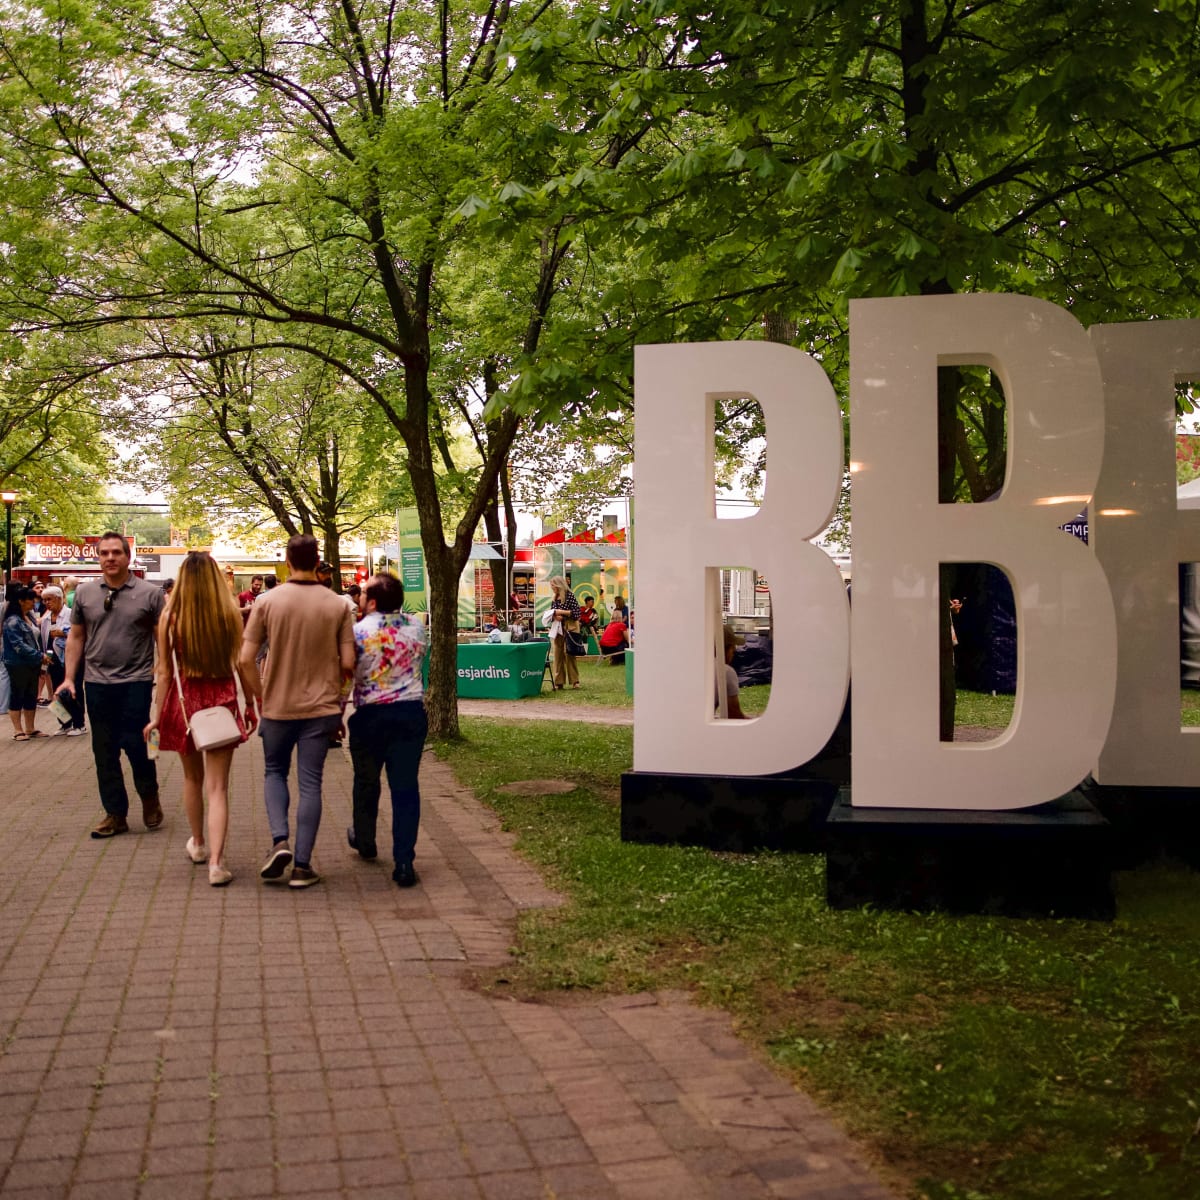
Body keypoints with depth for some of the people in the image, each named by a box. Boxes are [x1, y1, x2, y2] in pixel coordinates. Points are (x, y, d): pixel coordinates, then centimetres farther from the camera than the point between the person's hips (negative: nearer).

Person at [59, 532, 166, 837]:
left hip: (136, 682, -3)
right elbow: (76, 637, 12)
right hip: (97, 683, 3)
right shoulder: (85, 593, 7)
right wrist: (69, 678, 7)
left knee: (134, 743, -5)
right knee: (104, 752, 8)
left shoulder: (150, 593, -2)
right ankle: (115, 814, 19)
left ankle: (150, 797, 22)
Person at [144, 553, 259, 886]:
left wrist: (158, 715, 4)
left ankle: (198, 844, 39)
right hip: (222, 699, -1)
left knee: (192, 777, 22)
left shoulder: (170, 617, -6)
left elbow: (164, 671, -4)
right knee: (217, 787, 0)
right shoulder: (231, 614, -7)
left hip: (184, 699, 1)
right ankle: (216, 861, -11)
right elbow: (242, 664, -3)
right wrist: (250, 705, 8)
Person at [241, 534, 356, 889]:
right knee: (310, 783, 6)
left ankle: (280, 841, 1)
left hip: (277, 706, 0)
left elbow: (246, 659, -8)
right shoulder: (338, 606, -5)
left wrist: (260, 697, 5)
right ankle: (302, 865, 8)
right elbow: (348, 663, -6)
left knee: (275, 772, 20)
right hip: (321, 707, 0)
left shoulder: (267, 602, -7)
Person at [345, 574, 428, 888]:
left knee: (366, 781, 20)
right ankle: (404, 862, -3)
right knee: (405, 786, 1)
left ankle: (365, 841, 41)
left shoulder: (357, 632, -10)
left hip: (371, 716, -2)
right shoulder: (416, 626, 1)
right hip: (411, 713, 2)